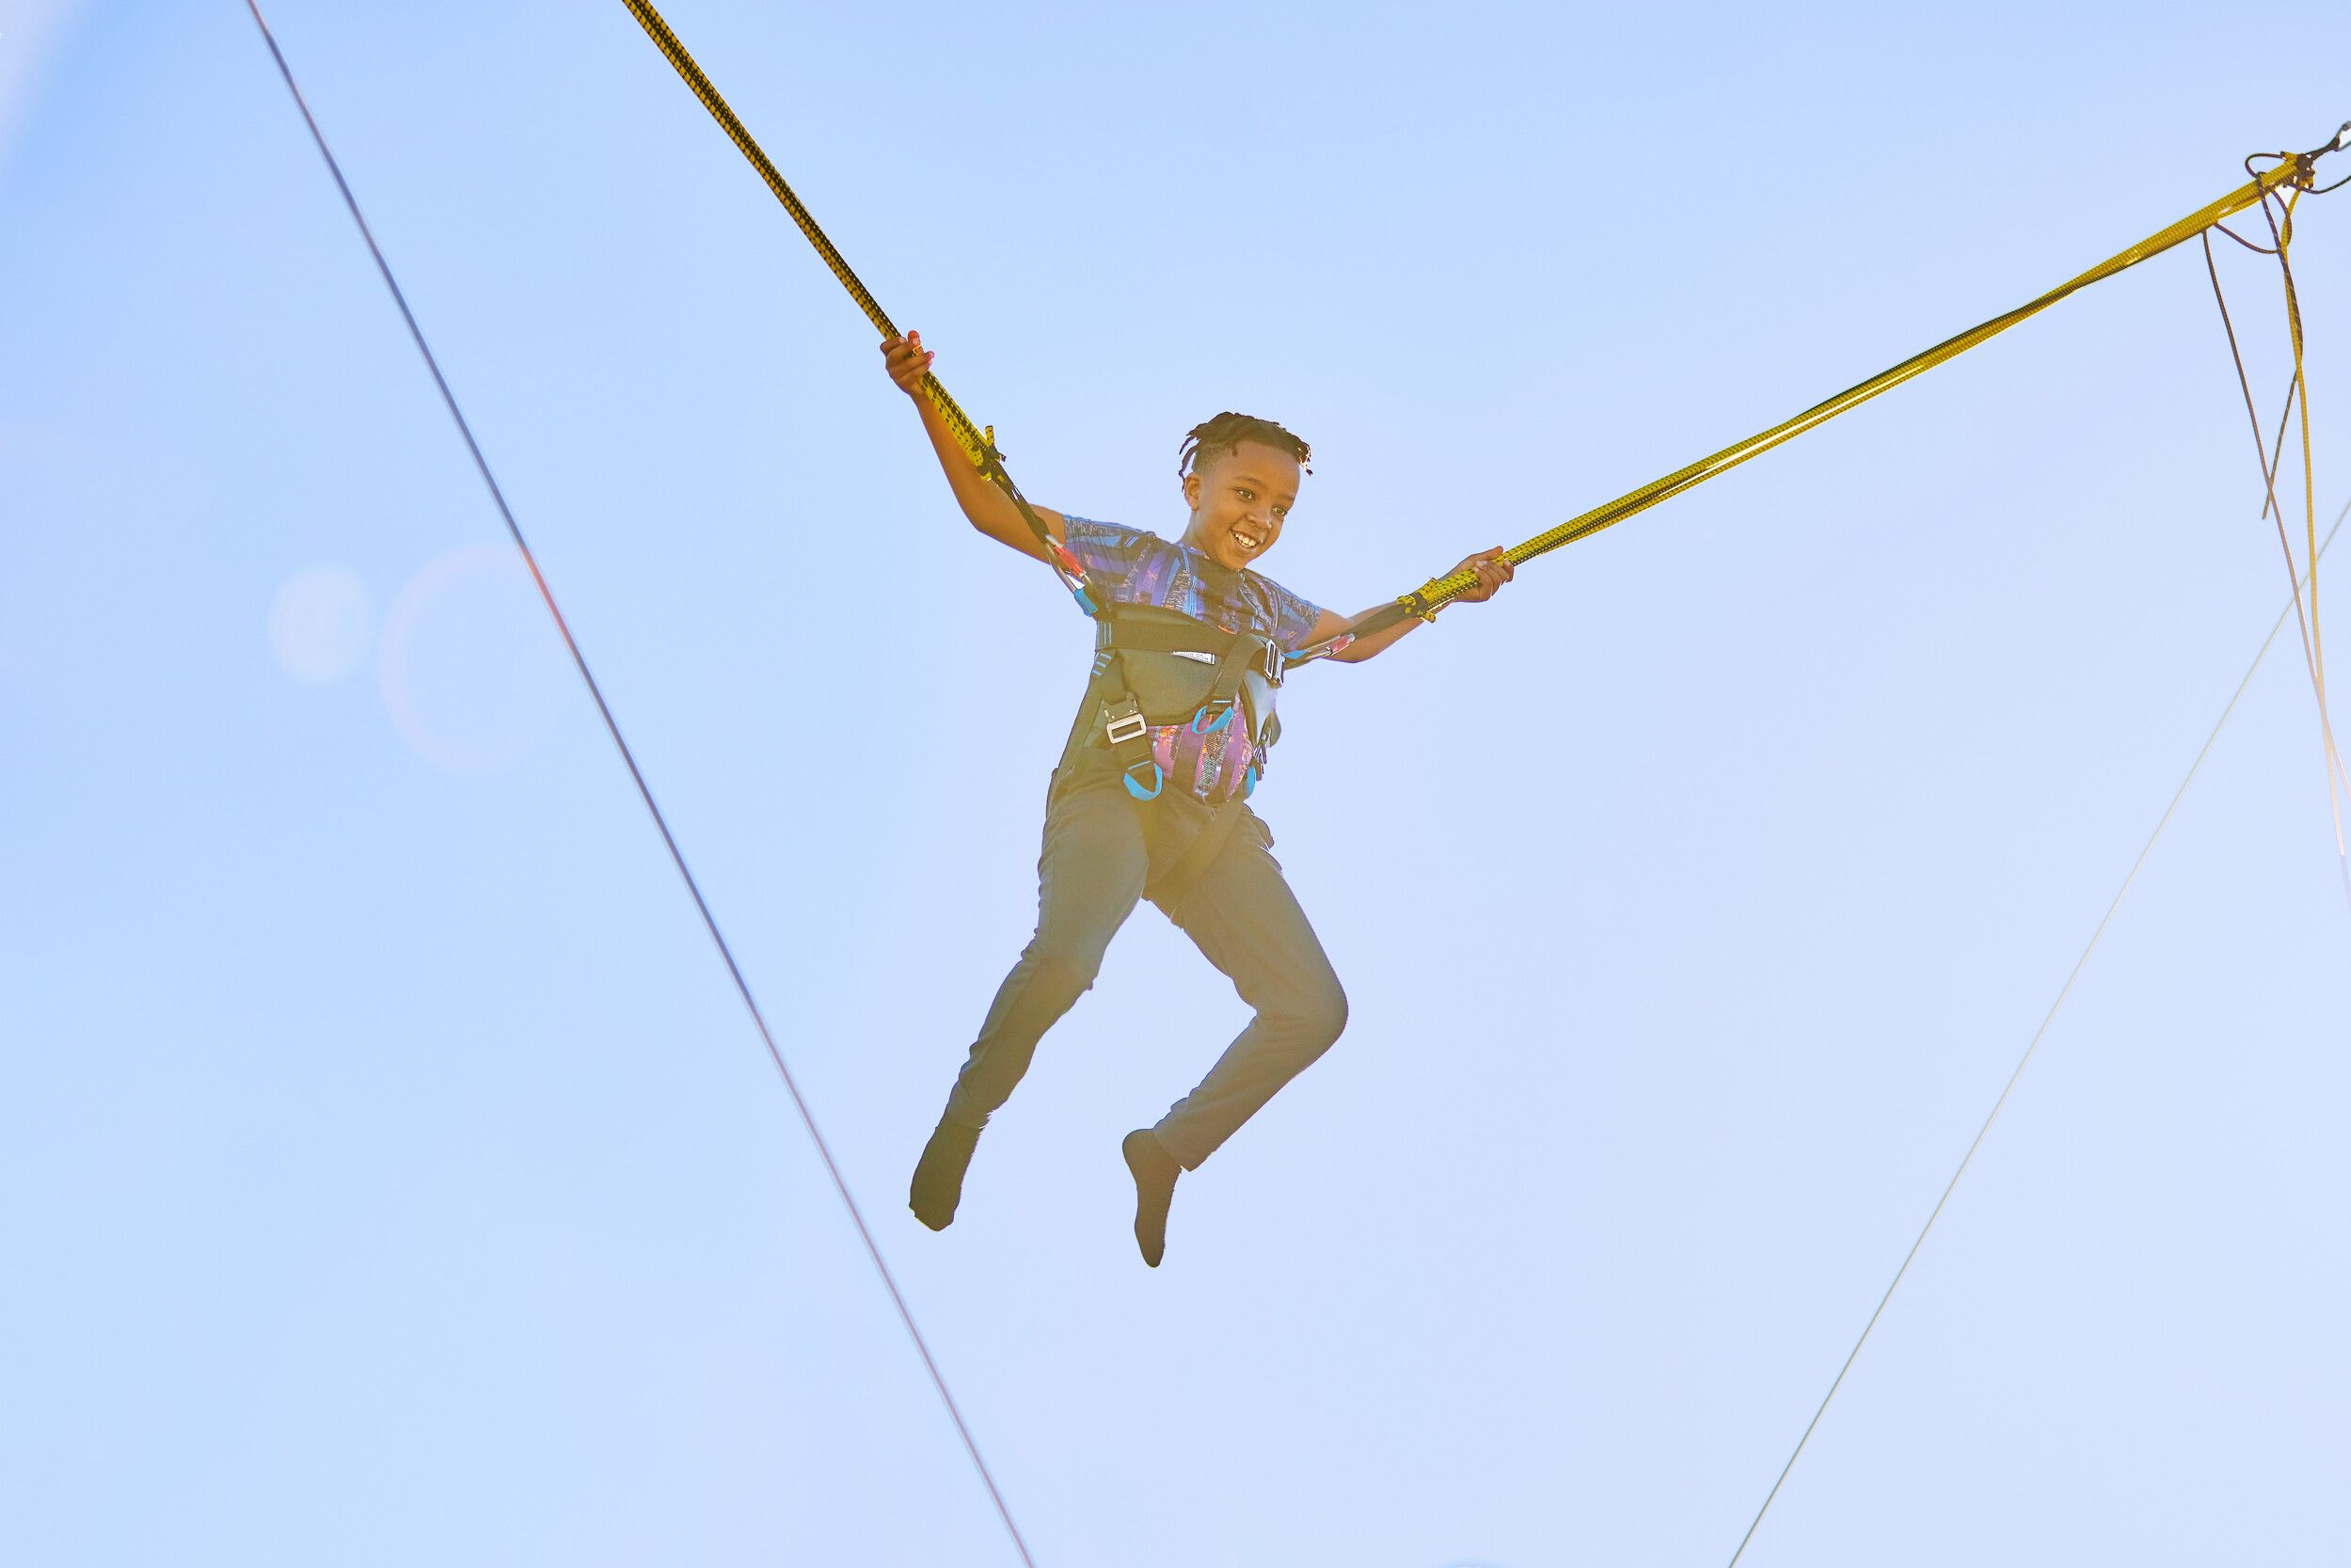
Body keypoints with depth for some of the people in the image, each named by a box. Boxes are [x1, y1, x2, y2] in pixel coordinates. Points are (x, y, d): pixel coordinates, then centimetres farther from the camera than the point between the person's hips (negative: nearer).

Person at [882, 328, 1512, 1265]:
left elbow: (1356, 639, 42)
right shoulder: (1132, 560, 8)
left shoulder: (1269, 606, 23)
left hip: (1215, 828, 6)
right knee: (1063, 959, -34)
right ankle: (962, 1124, -8)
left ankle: (1168, 1152, 12)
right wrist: (927, 404, -9)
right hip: (1112, 798, -6)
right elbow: (994, 513, 2)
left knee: (1312, 1009, -5)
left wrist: (1447, 592, 34)